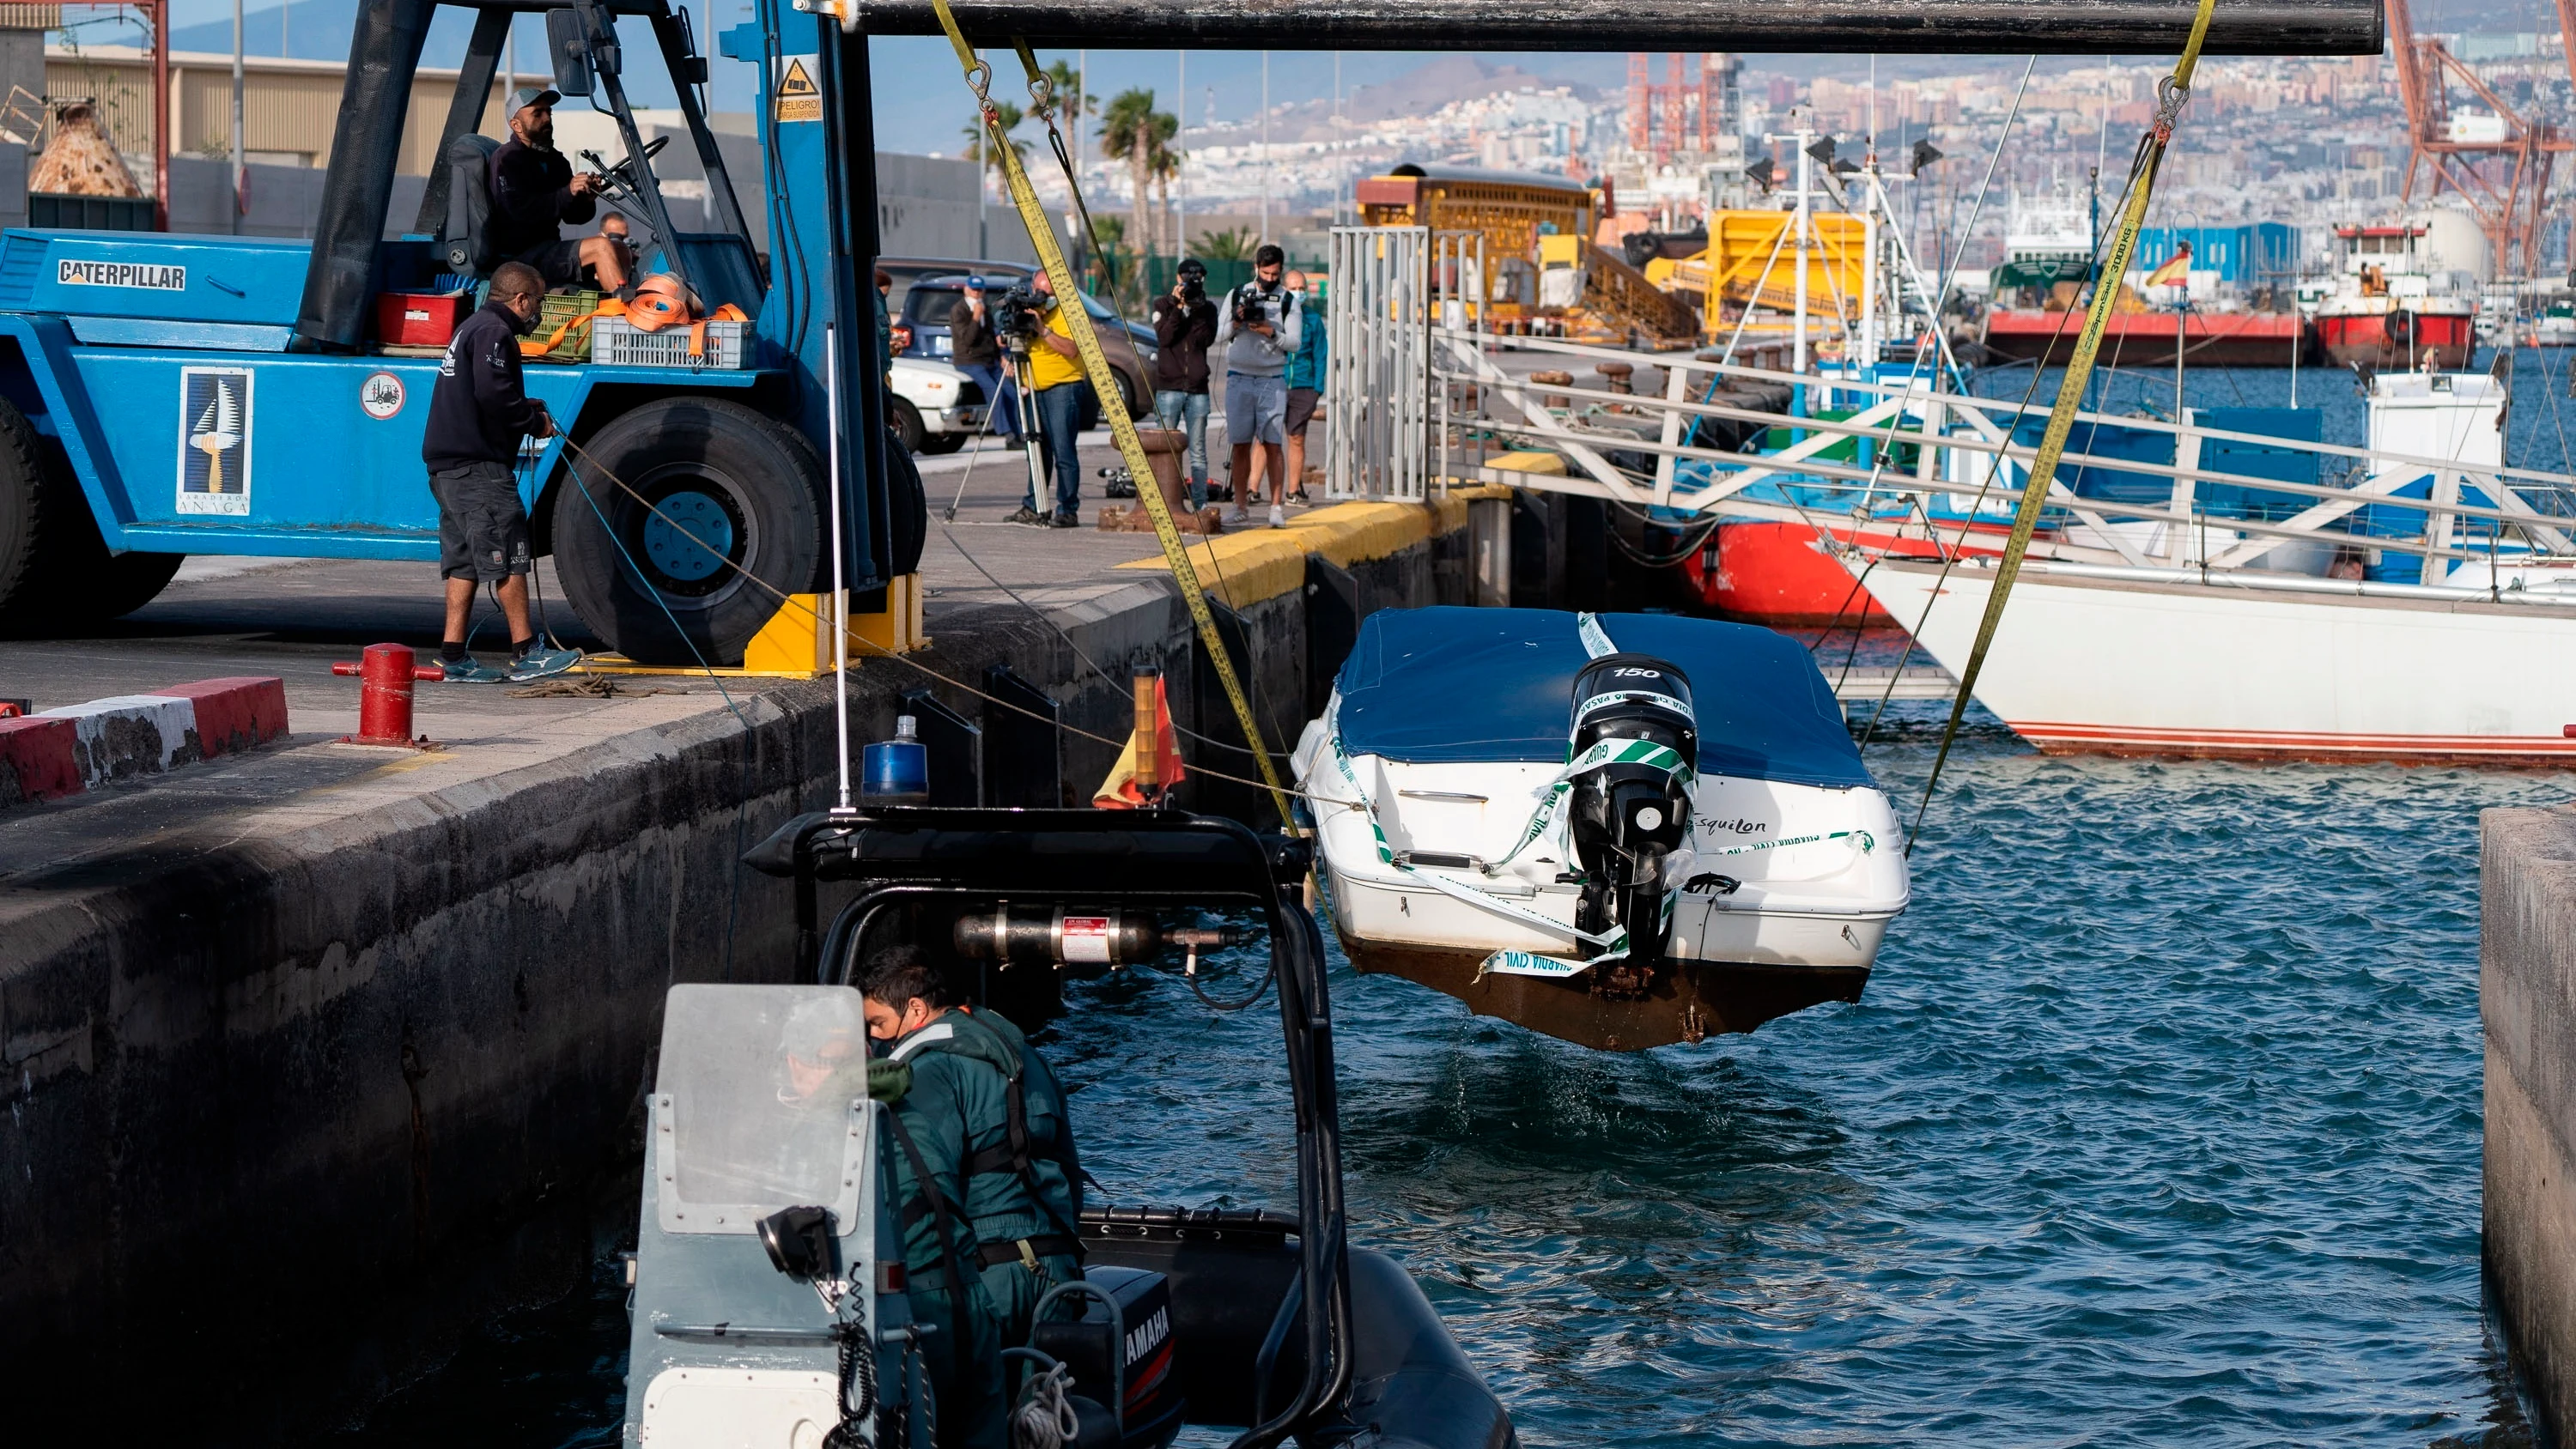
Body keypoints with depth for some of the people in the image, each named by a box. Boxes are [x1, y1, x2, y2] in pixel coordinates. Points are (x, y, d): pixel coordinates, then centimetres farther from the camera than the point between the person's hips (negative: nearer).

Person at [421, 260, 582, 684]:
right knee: (508, 556, -7)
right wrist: (534, 422, -8)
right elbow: (492, 394, -22)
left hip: (448, 466, 11)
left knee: (463, 560, 10)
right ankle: (525, 653, -6)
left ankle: (454, 657, 8)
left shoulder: (471, 329, 23)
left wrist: (527, 408, 14)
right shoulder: (493, 331, -10)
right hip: (479, 464, -11)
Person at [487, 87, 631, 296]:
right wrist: (567, 193, -27)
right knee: (601, 246, -21)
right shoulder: (507, 159, -9)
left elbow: (572, 215, 15)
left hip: (548, 249, 9)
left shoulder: (553, 159, 17)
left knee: (618, 248, 1)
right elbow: (520, 210, -24)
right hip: (519, 254, -9)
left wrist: (587, 199, -7)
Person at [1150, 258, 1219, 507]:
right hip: (1169, 387, -2)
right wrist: (1179, 307, -13)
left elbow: (1207, 339, -4)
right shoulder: (1163, 305, 6)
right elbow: (1164, 337, -8)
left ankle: (1200, 503, 3)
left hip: (1198, 388, 2)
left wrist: (1197, 309, -11)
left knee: (1198, 453, 3)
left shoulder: (1208, 308, 11)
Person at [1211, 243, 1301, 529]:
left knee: (1273, 444, -7)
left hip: (1273, 380, -1)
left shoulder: (1289, 302, 6)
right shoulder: (1236, 295, 9)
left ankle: (1276, 506, -5)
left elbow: (1295, 343, 0)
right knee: (1241, 445, 1)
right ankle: (1241, 506, 5)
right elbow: (1219, 337, 8)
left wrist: (1271, 333, -16)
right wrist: (1236, 323, -10)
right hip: (1239, 378, 1)